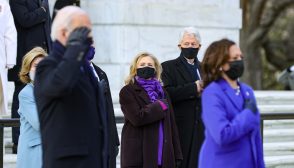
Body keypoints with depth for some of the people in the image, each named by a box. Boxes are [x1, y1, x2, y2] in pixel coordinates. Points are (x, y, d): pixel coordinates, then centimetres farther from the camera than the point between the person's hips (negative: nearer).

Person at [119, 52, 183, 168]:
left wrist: (176, 156, 8)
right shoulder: (127, 92, 0)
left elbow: (171, 124, 14)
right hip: (138, 155, -5)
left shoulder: (161, 93, 17)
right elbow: (137, 117, -16)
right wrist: (159, 106, -4)